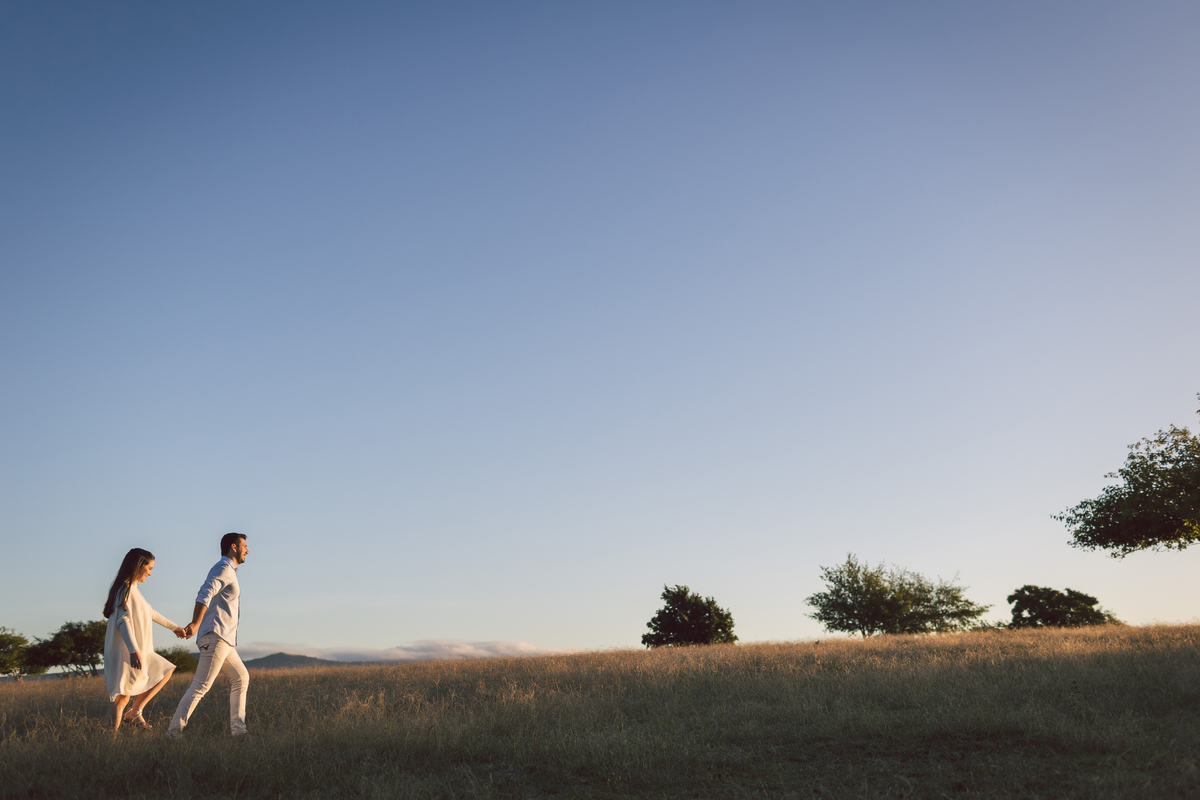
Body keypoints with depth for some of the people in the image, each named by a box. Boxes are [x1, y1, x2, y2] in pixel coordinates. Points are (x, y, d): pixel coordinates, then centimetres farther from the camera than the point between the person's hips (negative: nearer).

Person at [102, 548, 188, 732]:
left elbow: (151, 613, 29)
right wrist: (133, 651, -36)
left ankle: (134, 713, 14)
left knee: (165, 672, 16)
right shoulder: (125, 590, -14)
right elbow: (123, 621, -26)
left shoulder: (133, 589, 16)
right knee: (122, 698, -11)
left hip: (139, 652, 10)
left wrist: (174, 627, 39)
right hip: (125, 653, -10)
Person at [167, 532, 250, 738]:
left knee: (240, 678, 13)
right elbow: (205, 594, -23)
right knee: (202, 685, -13)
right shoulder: (224, 568, -7)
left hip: (224, 640, 10)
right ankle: (175, 729, -13)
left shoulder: (226, 570, 24)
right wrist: (195, 624, -34)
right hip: (216, 636, -10)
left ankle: (238, 728, 13)